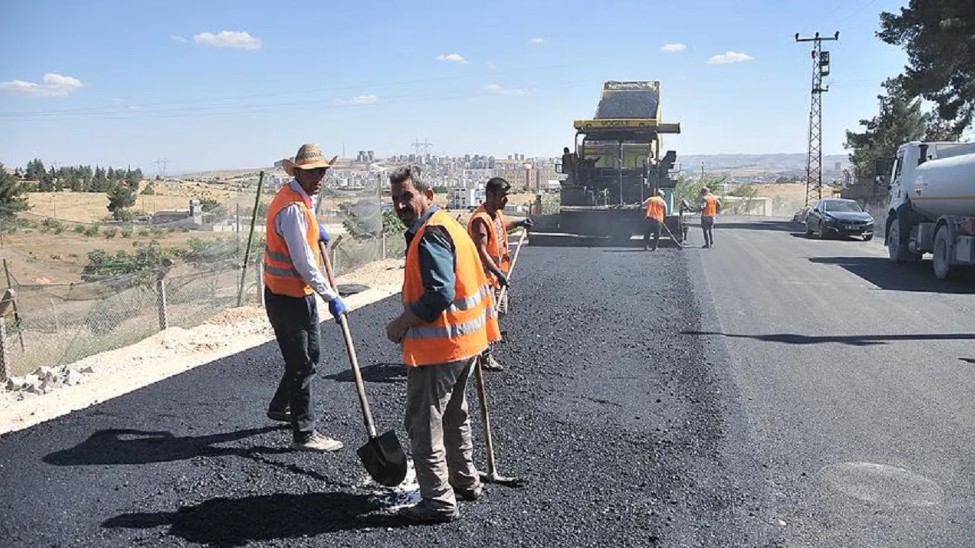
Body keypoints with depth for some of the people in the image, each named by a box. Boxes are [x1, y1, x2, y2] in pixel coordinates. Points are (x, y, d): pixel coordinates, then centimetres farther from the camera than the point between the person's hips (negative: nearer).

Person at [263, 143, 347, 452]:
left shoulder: (301, 198, 8)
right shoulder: (292, 208, -23)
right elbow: (304, 263, -26)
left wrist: (315, 228, 19)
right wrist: (331, 297, -20)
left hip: (301, 292, 10)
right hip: (287, 296, -10)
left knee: (311, 354, 21)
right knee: (301, 364, -2)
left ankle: (280, 407, 39)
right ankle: (305, 434, 8)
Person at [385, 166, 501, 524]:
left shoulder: (429, 235, -19)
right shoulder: (447, 225, 13)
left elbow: (440, 293, -28)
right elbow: (464, 282, 19)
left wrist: (402, 323, -17)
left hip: (438, 346, -11)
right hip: (465, 341, 11)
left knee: (423, 424, -1)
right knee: (454, 416, 24)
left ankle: (439, 501, 7)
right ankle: (465, 482, 37)